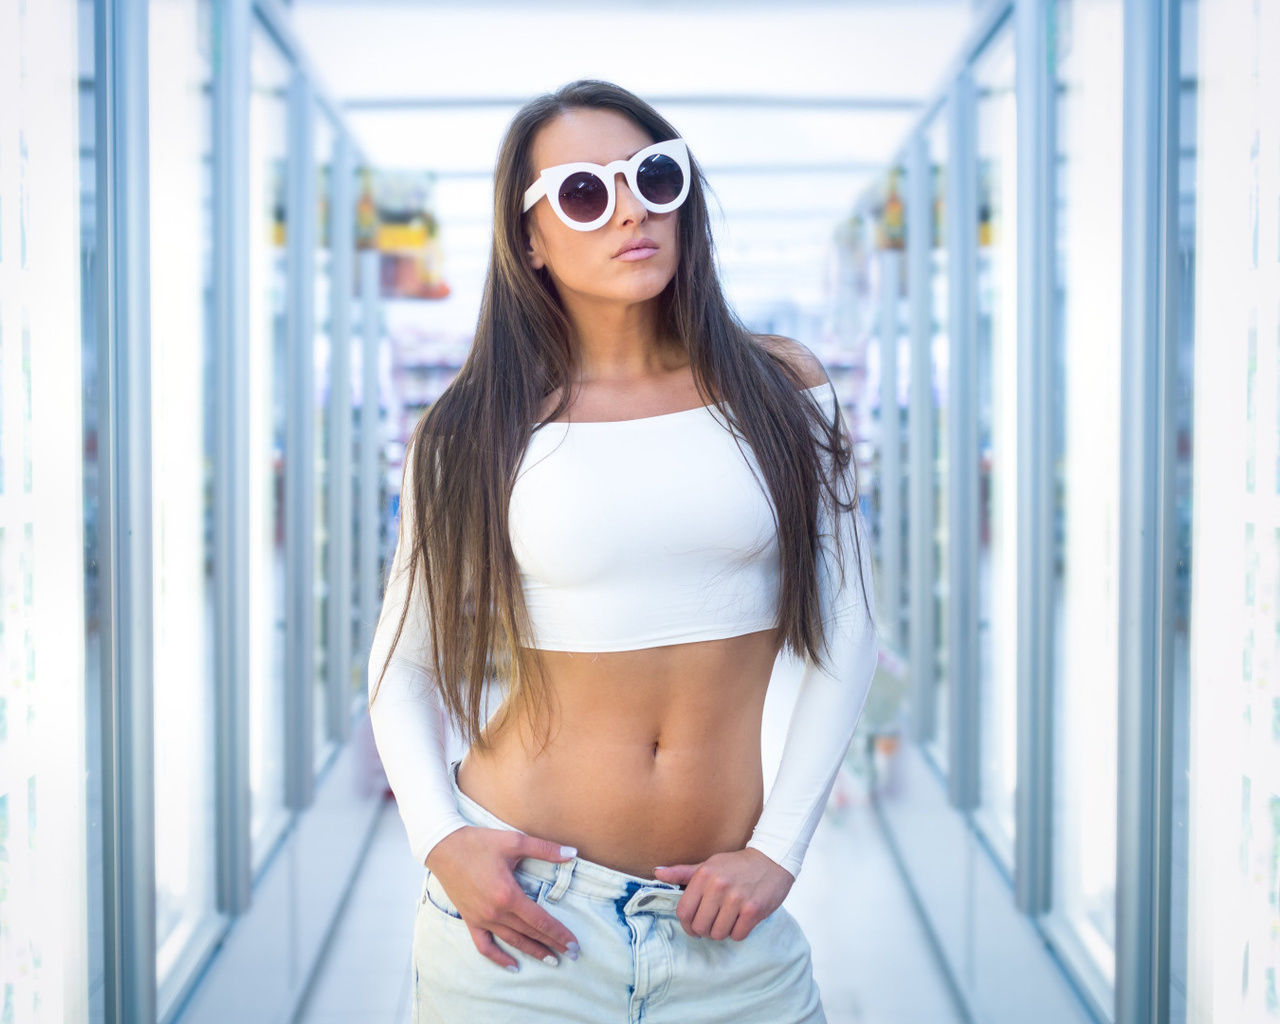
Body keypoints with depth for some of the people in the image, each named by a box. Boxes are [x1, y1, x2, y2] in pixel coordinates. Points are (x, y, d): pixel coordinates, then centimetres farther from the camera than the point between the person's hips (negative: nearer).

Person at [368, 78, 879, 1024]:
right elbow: (405, 663, 7)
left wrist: (778, 850, -4)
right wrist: (440, 841, -8)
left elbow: (843, 633, 2)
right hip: (521, 908, 0)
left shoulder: (779, 387, 2)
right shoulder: (471, 434, 0)